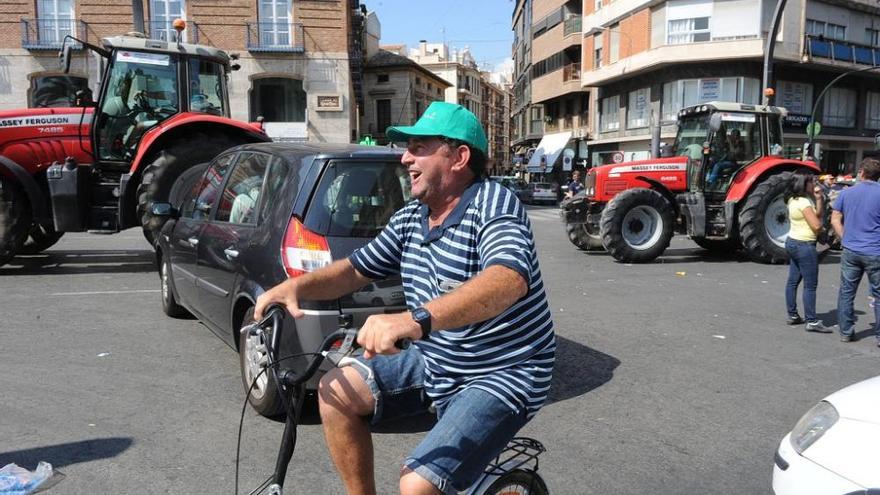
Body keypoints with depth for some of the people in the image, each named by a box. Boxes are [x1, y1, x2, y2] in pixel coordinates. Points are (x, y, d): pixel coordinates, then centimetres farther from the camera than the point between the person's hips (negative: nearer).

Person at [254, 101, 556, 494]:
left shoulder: (493, 206, -21)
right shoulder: (409, 218, 4)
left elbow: (509, 279, -41)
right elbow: (356, 269, 12)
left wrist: (416, 320, -54)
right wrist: (296, 286, -7)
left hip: (502, 374, -8)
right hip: (434, 360, 8)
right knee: (335, 390, 3)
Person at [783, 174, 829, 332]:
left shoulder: (794, 200, 10)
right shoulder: (803, 202, -18)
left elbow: (818, 214, 12)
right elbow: (817, 225, -21)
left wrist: (819, 199, 0)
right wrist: (821, 226, 1)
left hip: (792, 242, 10)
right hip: (804, 245, -10)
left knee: (793, 281, 13)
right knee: (810, 285, -5)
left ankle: (792, 315, 20)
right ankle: (811, 321, -2)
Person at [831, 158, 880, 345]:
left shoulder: (846, 193, 2)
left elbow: (835, 220, 3)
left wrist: (845, 239, 9)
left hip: (850, 251, 3)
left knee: (846, 292, 11)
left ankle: (846, 332, 15)